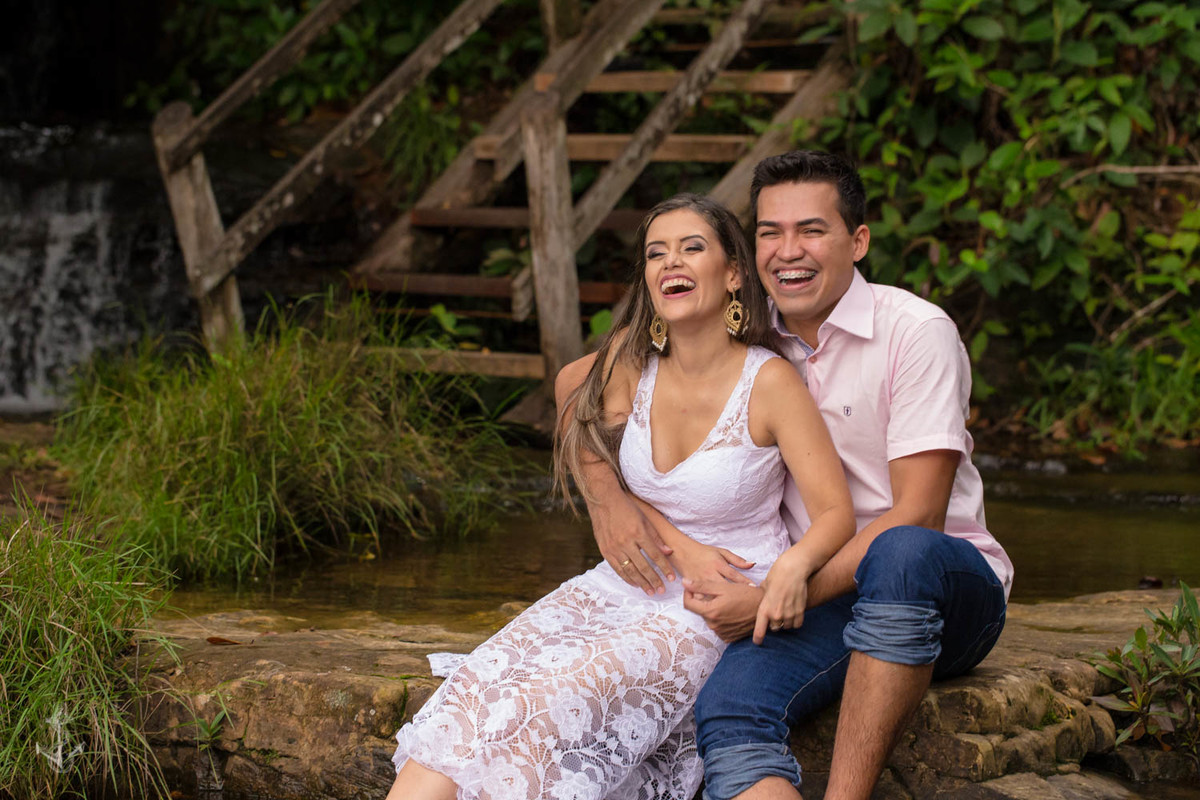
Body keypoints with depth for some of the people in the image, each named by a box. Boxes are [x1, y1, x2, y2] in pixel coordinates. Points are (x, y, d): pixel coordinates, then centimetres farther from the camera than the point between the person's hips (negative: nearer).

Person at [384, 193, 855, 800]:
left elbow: (835, 512, -12)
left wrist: (795, 566, -35)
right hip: (628, 584, 5)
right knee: (473, 691, -20)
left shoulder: (770, 381, -12)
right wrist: (678, 548, -6)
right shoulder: (629, 357, 1)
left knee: (548, 707, -28)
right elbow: (594, 466, 10)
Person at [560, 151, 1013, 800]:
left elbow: (917, 516, -16)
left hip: (948, 589, -3)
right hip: (823, 602, 3)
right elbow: (580, 382, 13)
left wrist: (775, 597, -22)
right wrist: (605, 497, -6)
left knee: (900, 553, -41)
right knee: (725, 711, -30)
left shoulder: (917, 331, -9)